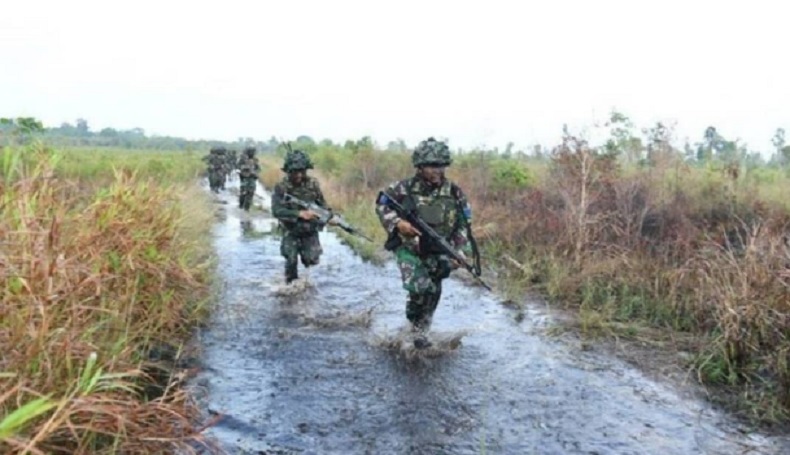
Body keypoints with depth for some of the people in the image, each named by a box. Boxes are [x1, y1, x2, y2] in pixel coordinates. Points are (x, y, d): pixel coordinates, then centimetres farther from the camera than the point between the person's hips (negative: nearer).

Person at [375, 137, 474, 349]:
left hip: (436, 254, 3)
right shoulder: (404, 188, -11)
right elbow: (381, 205, -1)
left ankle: (420, 333, 29)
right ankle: (413, 313, 11)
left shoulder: (454, 193, -4)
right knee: (420, 287, -23)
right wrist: (397, 223, -17)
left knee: (433, 293, 8)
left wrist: (459, 253, -6)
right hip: (408, 249, -3)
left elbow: (464, 225, 3)